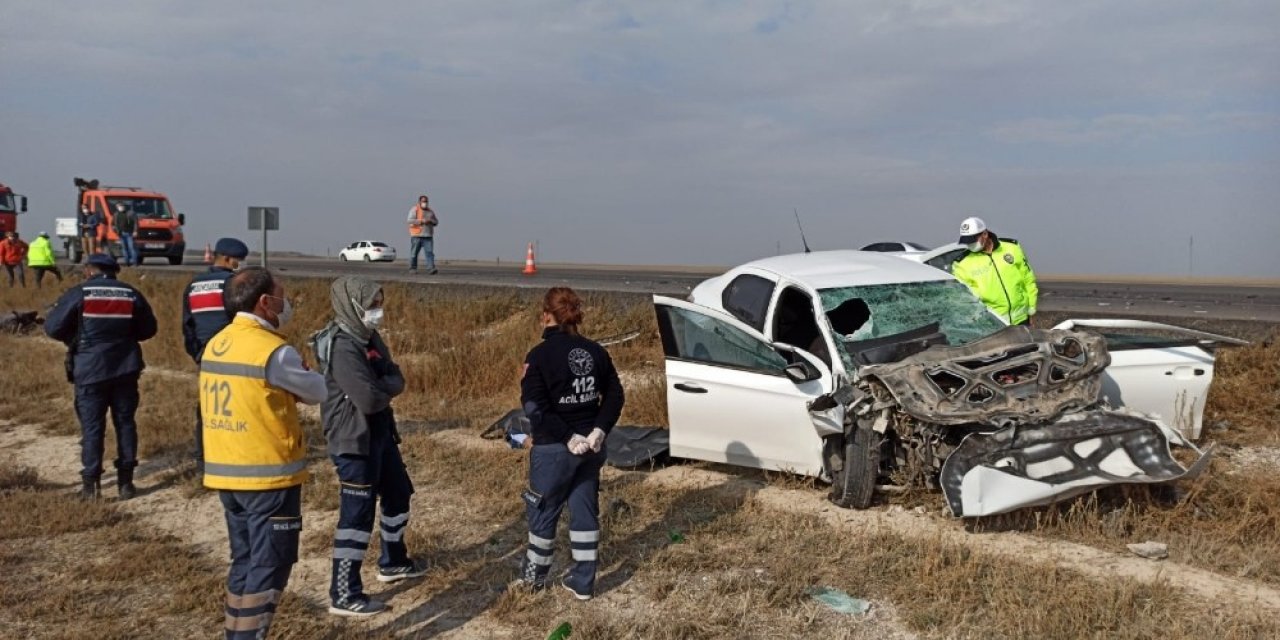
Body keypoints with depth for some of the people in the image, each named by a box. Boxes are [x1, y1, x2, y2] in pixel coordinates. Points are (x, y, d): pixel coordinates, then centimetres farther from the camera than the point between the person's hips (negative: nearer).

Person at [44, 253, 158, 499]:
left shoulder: (78, 294, -6)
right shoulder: (131, 295, 3)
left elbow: (53, 327, -7)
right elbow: (148, 329, 9)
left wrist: (73, 338, 11)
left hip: (89, 370, -2)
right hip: (125, 368, 3)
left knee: (92, 426, 4)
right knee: (125, 423, 9)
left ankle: (90, 484, 6)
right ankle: (125, 482, 10)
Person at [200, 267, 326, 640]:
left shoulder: (215, 345, 7)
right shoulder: (274, 352, -18)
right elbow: (317, 393, -4)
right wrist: (301, 373, 14)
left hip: (226, 474, 8)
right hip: (269, 476, -8)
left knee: (245, 563, 17)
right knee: (269, 568, 1)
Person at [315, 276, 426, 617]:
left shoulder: (369, 337, 9)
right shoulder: (342, 347, -22)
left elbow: (398, 380, 6)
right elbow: (369, 399, -28)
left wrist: (380, 386, -15)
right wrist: (386, 388, -8)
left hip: (380, 434, 10)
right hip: (354, 441, -10)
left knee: (398, 495, 23)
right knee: (357, 514, -5)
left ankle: (393, 562, 42)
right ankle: (344, 595, 3)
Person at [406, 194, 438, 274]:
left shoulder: (430, 211, 17)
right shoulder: (415, 210, 0)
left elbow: (436, 221, 19)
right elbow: (410, 220, -12)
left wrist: (430, 221, -4)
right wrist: (422, 221, -18)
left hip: (428, 236, 4)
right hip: (416, 235, -4)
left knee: (430, 252, -10)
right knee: (414, 253, 2)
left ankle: (431, 269, -18)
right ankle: (412, 268, 15)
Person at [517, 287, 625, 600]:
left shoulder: (540, 355, -14)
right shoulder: (595, 351, 2)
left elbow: (535, 407, -20)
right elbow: (614, 396, 1)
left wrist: (567, 437, -16)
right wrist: (599, 430, -6)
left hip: (554, 448, -4)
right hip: (590, 445, 5)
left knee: (543, 510, 14)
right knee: (585, 510, 12)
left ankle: (534, 575, 31)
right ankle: (583, 582, 19)